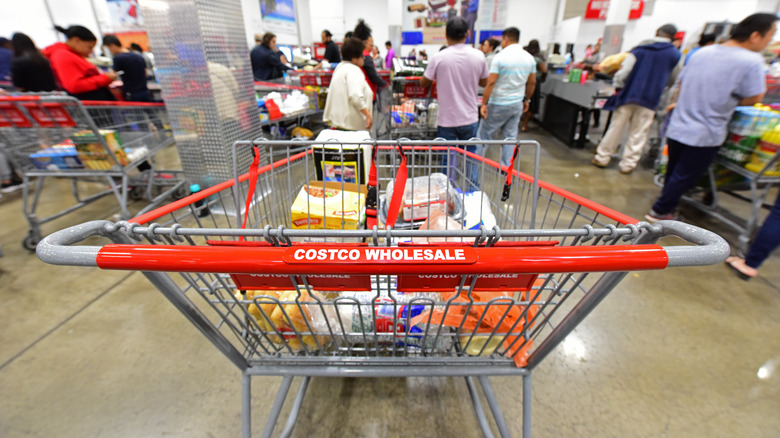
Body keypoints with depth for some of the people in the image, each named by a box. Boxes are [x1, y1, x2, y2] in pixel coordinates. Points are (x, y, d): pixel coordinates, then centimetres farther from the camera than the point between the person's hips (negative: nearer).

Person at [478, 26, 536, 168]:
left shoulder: (500, 57, -13)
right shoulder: (530, 58, 6)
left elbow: (491, 83, -17)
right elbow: (532, 83, 11)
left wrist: (484, 104, -15)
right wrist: (526, 100, 22)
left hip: (499, 104, -6)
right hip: (517, 104, 6)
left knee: (485, 133, 6)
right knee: (510, 136, 11)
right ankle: (506, 167, 16)